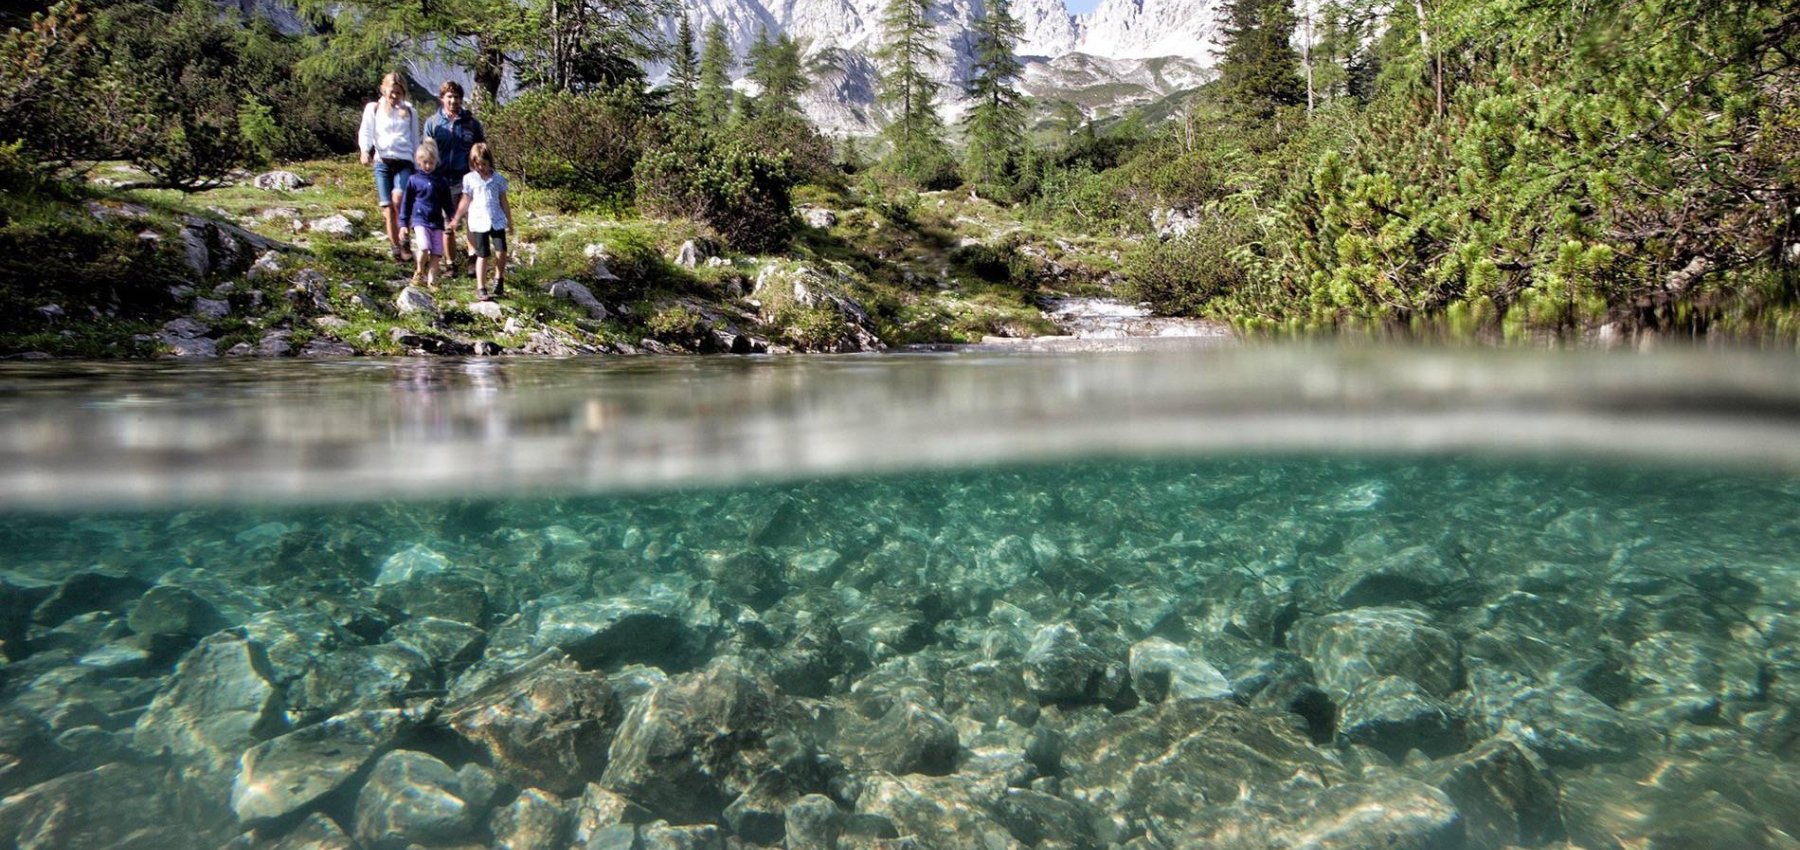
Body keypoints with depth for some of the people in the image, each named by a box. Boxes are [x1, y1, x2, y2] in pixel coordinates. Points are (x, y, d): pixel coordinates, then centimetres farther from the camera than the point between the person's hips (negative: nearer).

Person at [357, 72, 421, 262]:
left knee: (398, 199, -25)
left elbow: (415, 140, 19)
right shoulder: (373, 109, 11)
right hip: (382, 162, 1)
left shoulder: (409, 112, 15)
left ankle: (403, 237, -11)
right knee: (388, 207, -1)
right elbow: (365, 132, 5)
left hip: (404, 162, -1)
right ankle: (395, 245, 7)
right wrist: (364, 150, -16)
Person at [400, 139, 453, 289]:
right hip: (420, 219, -3)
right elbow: (406, 202, 7)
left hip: (437, 221, 3)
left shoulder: (440, 181, 9)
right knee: (424, 247, -19)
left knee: (436, 252, -2)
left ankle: (431, 279, 8)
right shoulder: (414, 180, 2)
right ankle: (419, 272, 5)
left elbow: (447, 202, 15)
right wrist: (404, 223, 5)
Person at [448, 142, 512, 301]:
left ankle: (499, 280, 17)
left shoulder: (498, 178, 7)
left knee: (501, 252, -7)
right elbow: (466, 201, 10)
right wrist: (456, 219, 9)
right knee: (482, 255, 0)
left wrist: (509, 220, 15)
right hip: (479, 222, -1)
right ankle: (481, 288, 7)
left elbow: (504, 201, 13)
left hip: (497, 221, 1)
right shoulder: (469, 178, 4)